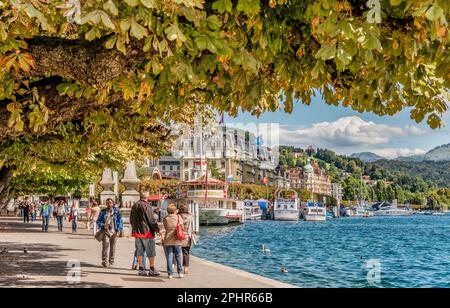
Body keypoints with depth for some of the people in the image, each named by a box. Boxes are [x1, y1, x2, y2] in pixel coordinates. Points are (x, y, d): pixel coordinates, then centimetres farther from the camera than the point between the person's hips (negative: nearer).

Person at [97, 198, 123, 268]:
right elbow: (98, 221, 11)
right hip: (106, 231, -1)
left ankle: (111, 261, 18)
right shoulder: (103, 212, 8)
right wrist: (103, 225, -9)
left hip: (114, 231, 1)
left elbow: (120, 220, 6)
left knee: (113, 247, 6)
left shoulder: (116, 211, 6)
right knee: (105, 245, -13)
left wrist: (118, 230, -2)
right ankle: (104, 261, -10)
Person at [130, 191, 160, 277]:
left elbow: (131, 219, 19)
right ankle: (152, 270, 4)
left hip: (136, 231, 7)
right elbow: (152, 220, -15)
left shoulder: (134, 206, 9)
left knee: (139, 251, 11)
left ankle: (141, 269, 13)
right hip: (146, 231, -7)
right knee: (151, 252, 2)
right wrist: (157, 229, -4)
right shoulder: (146, 206, -15)